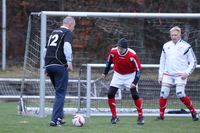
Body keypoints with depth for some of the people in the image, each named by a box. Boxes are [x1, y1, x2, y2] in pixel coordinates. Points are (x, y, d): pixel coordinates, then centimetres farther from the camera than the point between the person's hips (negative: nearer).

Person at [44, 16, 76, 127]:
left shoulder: (54, 32, 22)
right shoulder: (68, 33, -1)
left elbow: (46, 49, 23)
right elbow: (67, 46, -20)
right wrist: (69, 62, -24)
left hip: (48, 65, 7)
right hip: (60, 65, -7)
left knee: (59, 91, 20)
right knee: (60, 93, -3)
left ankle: (59, 117, 19)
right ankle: (55, 120, -9)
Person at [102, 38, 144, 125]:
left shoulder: (132, 55, -27)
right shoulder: (113, 52, -18)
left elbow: (138, 69, -18)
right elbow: (109, 61, 5)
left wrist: (135, 82, -25)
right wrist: (105, 73, 8)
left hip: (130, 75, -3)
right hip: (118, 75, 3)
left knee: (135, 95, -13)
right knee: (110, 94, -8)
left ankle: (141, 117, 2)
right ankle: (114, 116, 6)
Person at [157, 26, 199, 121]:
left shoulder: (186, 46, -2)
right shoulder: (166, 46, 10)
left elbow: (193, 61, 1)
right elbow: (162, 61, 18)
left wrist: (187, 72, -12)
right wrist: (160, 75, 13)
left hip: (180, 75, -4)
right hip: (168, 75, 4)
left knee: (180, 94, -17)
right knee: (163, 94, -6)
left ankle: (193, 112, -1)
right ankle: (161, 115, 5)